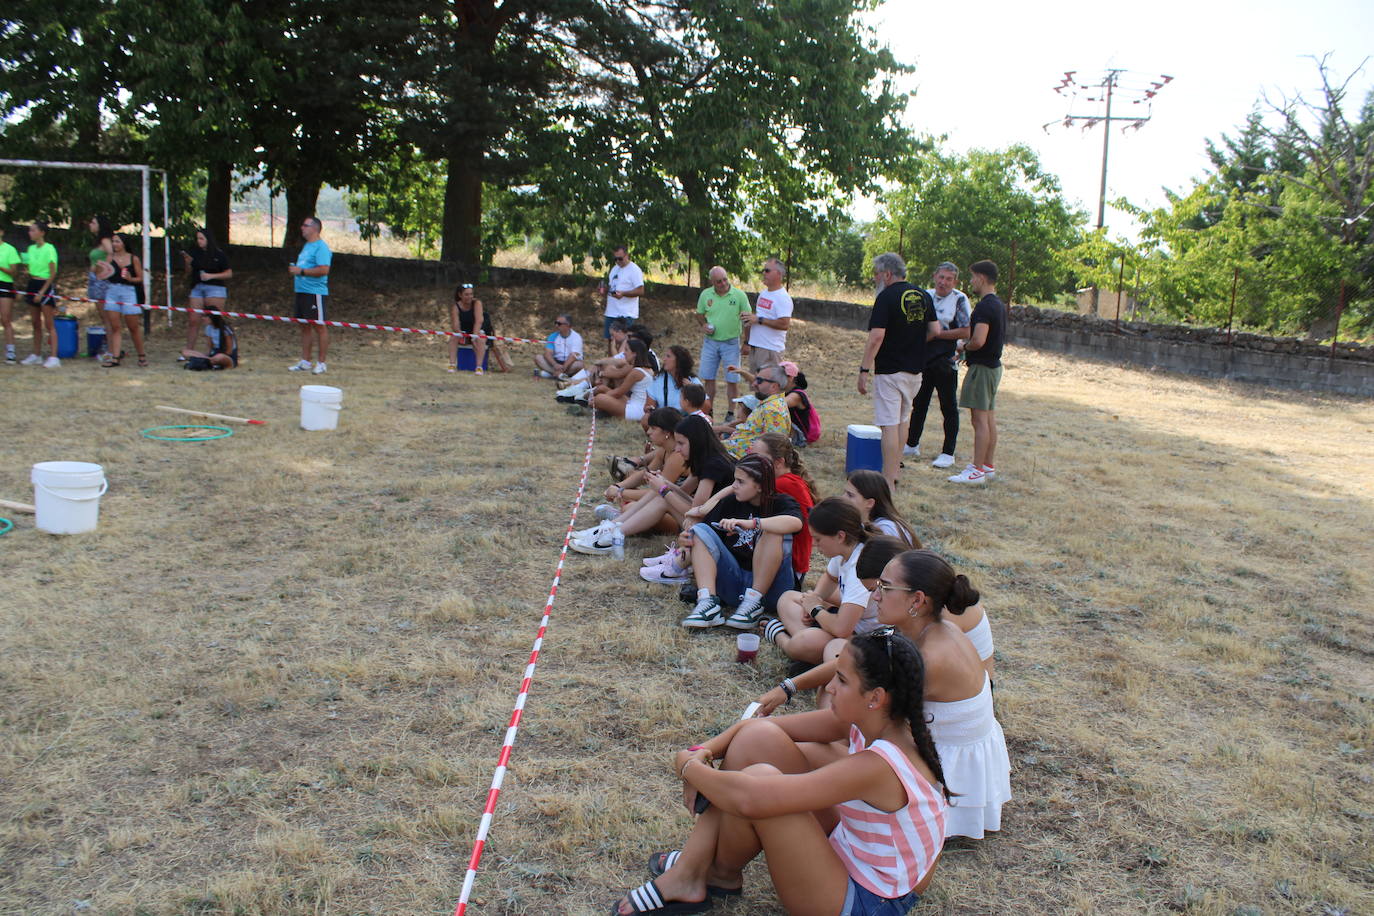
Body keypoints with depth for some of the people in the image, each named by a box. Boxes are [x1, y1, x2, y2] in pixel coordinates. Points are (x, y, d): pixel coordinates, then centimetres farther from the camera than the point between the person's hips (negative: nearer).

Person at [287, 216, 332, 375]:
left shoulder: (321, 247, -12)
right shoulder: (306, 246, 19)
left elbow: (324, 270, -23)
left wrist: (301, 271, -19)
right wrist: (294, 270, 13)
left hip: (316, 293, -10)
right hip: (301, 291, 10)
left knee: (320, 326, -4)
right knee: (305, 327, 12)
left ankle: (322, 363, 1)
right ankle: (305, 362, 17)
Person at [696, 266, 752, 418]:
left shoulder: (739, 295, -8)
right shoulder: (705, 294, 1)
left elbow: (749, 318, -2)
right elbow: (700, 313, 15)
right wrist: (703, 325, -6)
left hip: (731, 343, -3)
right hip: (710, 341, 3)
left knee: (732, 380, 1)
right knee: (708, 378, 7)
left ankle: (731, 413, 13)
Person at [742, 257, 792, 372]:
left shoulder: (783, 297, -13)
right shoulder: (762, 293, 15)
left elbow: (784, 324, -23)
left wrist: (759, 319, -19)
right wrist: (746, 343, 19)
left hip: (770, 349, -9)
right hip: (754, 347, 9)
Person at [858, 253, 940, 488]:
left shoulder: (887, 297, -13)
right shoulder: (924, 296, 8)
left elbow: (876, 337, -20)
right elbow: (935, 330, 10)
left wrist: (864, 370, -17)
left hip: (889, 370, -7)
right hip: (915, 369, 7)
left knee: (889, 425, -7)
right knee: (903, 420, 19)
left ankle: (888, 482, -7)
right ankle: (894, 471, 29)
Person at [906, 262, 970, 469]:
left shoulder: (959, 299, -6)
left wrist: (940, 334, -14)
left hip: (946, 361, -5)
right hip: (924, 358, 5)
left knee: (949, 407, 3)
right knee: (919, 404, 15)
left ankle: (948, 453, 10)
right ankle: (912, 445, 28)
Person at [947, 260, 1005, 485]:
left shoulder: (984, 306, -18)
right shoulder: (998, 304, 14)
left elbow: (978, 340, -29)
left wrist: (964, 347, -8)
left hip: (982, 367, -10)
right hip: (994, 365, 10)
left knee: (980, 418, -6)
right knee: (989, 418, 13)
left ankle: (977, 470, -3)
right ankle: (988, 466, 20)